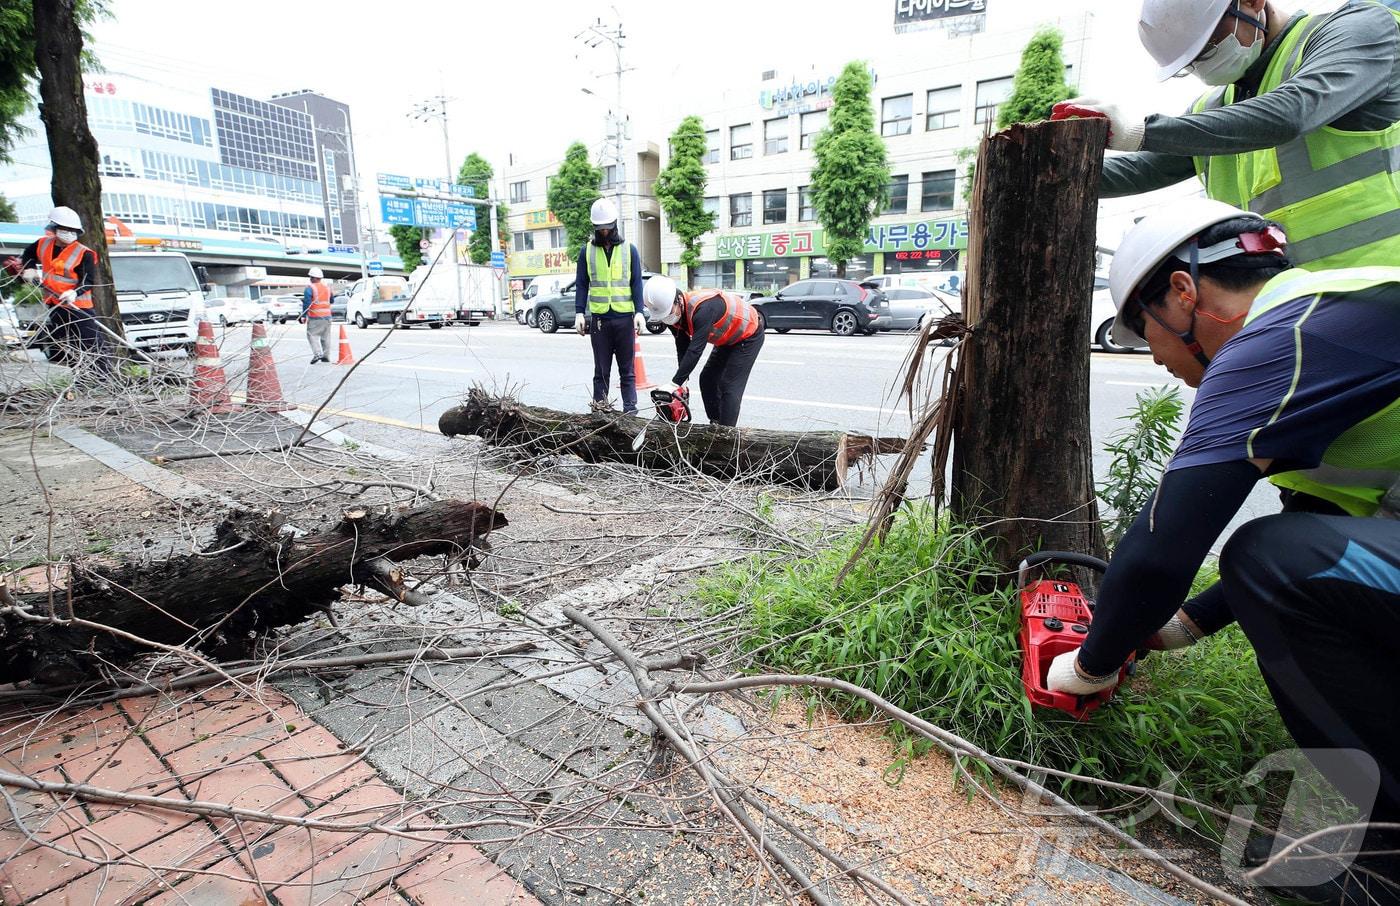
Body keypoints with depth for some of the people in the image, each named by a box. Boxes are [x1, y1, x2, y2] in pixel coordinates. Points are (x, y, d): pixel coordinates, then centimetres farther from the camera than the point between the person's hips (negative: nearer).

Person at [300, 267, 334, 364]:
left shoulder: (310, 288, -10)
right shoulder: (327, 287, 10)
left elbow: (307, 303, -14)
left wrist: (304, 316, -10)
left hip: (315, 317, -6)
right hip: (327, 316, 6)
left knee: (312, 334, -2)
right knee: (326, 336, 10)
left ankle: (317, 354, -16)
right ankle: (326, 356, 12)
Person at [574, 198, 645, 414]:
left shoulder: (629, 249, 7)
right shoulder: (587, 251, 8)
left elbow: (637, 283, 5)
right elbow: (581, 284, 8)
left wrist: (639, 312, -6)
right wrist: (579, 313, -2)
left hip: (625, 318, -1)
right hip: (598, 319, 1)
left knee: (627, 370, 3)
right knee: (601, 370, 5)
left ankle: (630, 410, 6)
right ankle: (600, 410, 9)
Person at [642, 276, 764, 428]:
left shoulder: (702, 308, -39)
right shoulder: (673, 313, -12)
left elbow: (696, 349, -42)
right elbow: (682, 349, -8)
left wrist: (675, 384, -42)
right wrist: (682, 381, -17)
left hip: (748, 336, -9)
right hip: (728, 340, 9)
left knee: (729, 386, -15)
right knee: (707, 379, 8)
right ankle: (715, 425, 18)